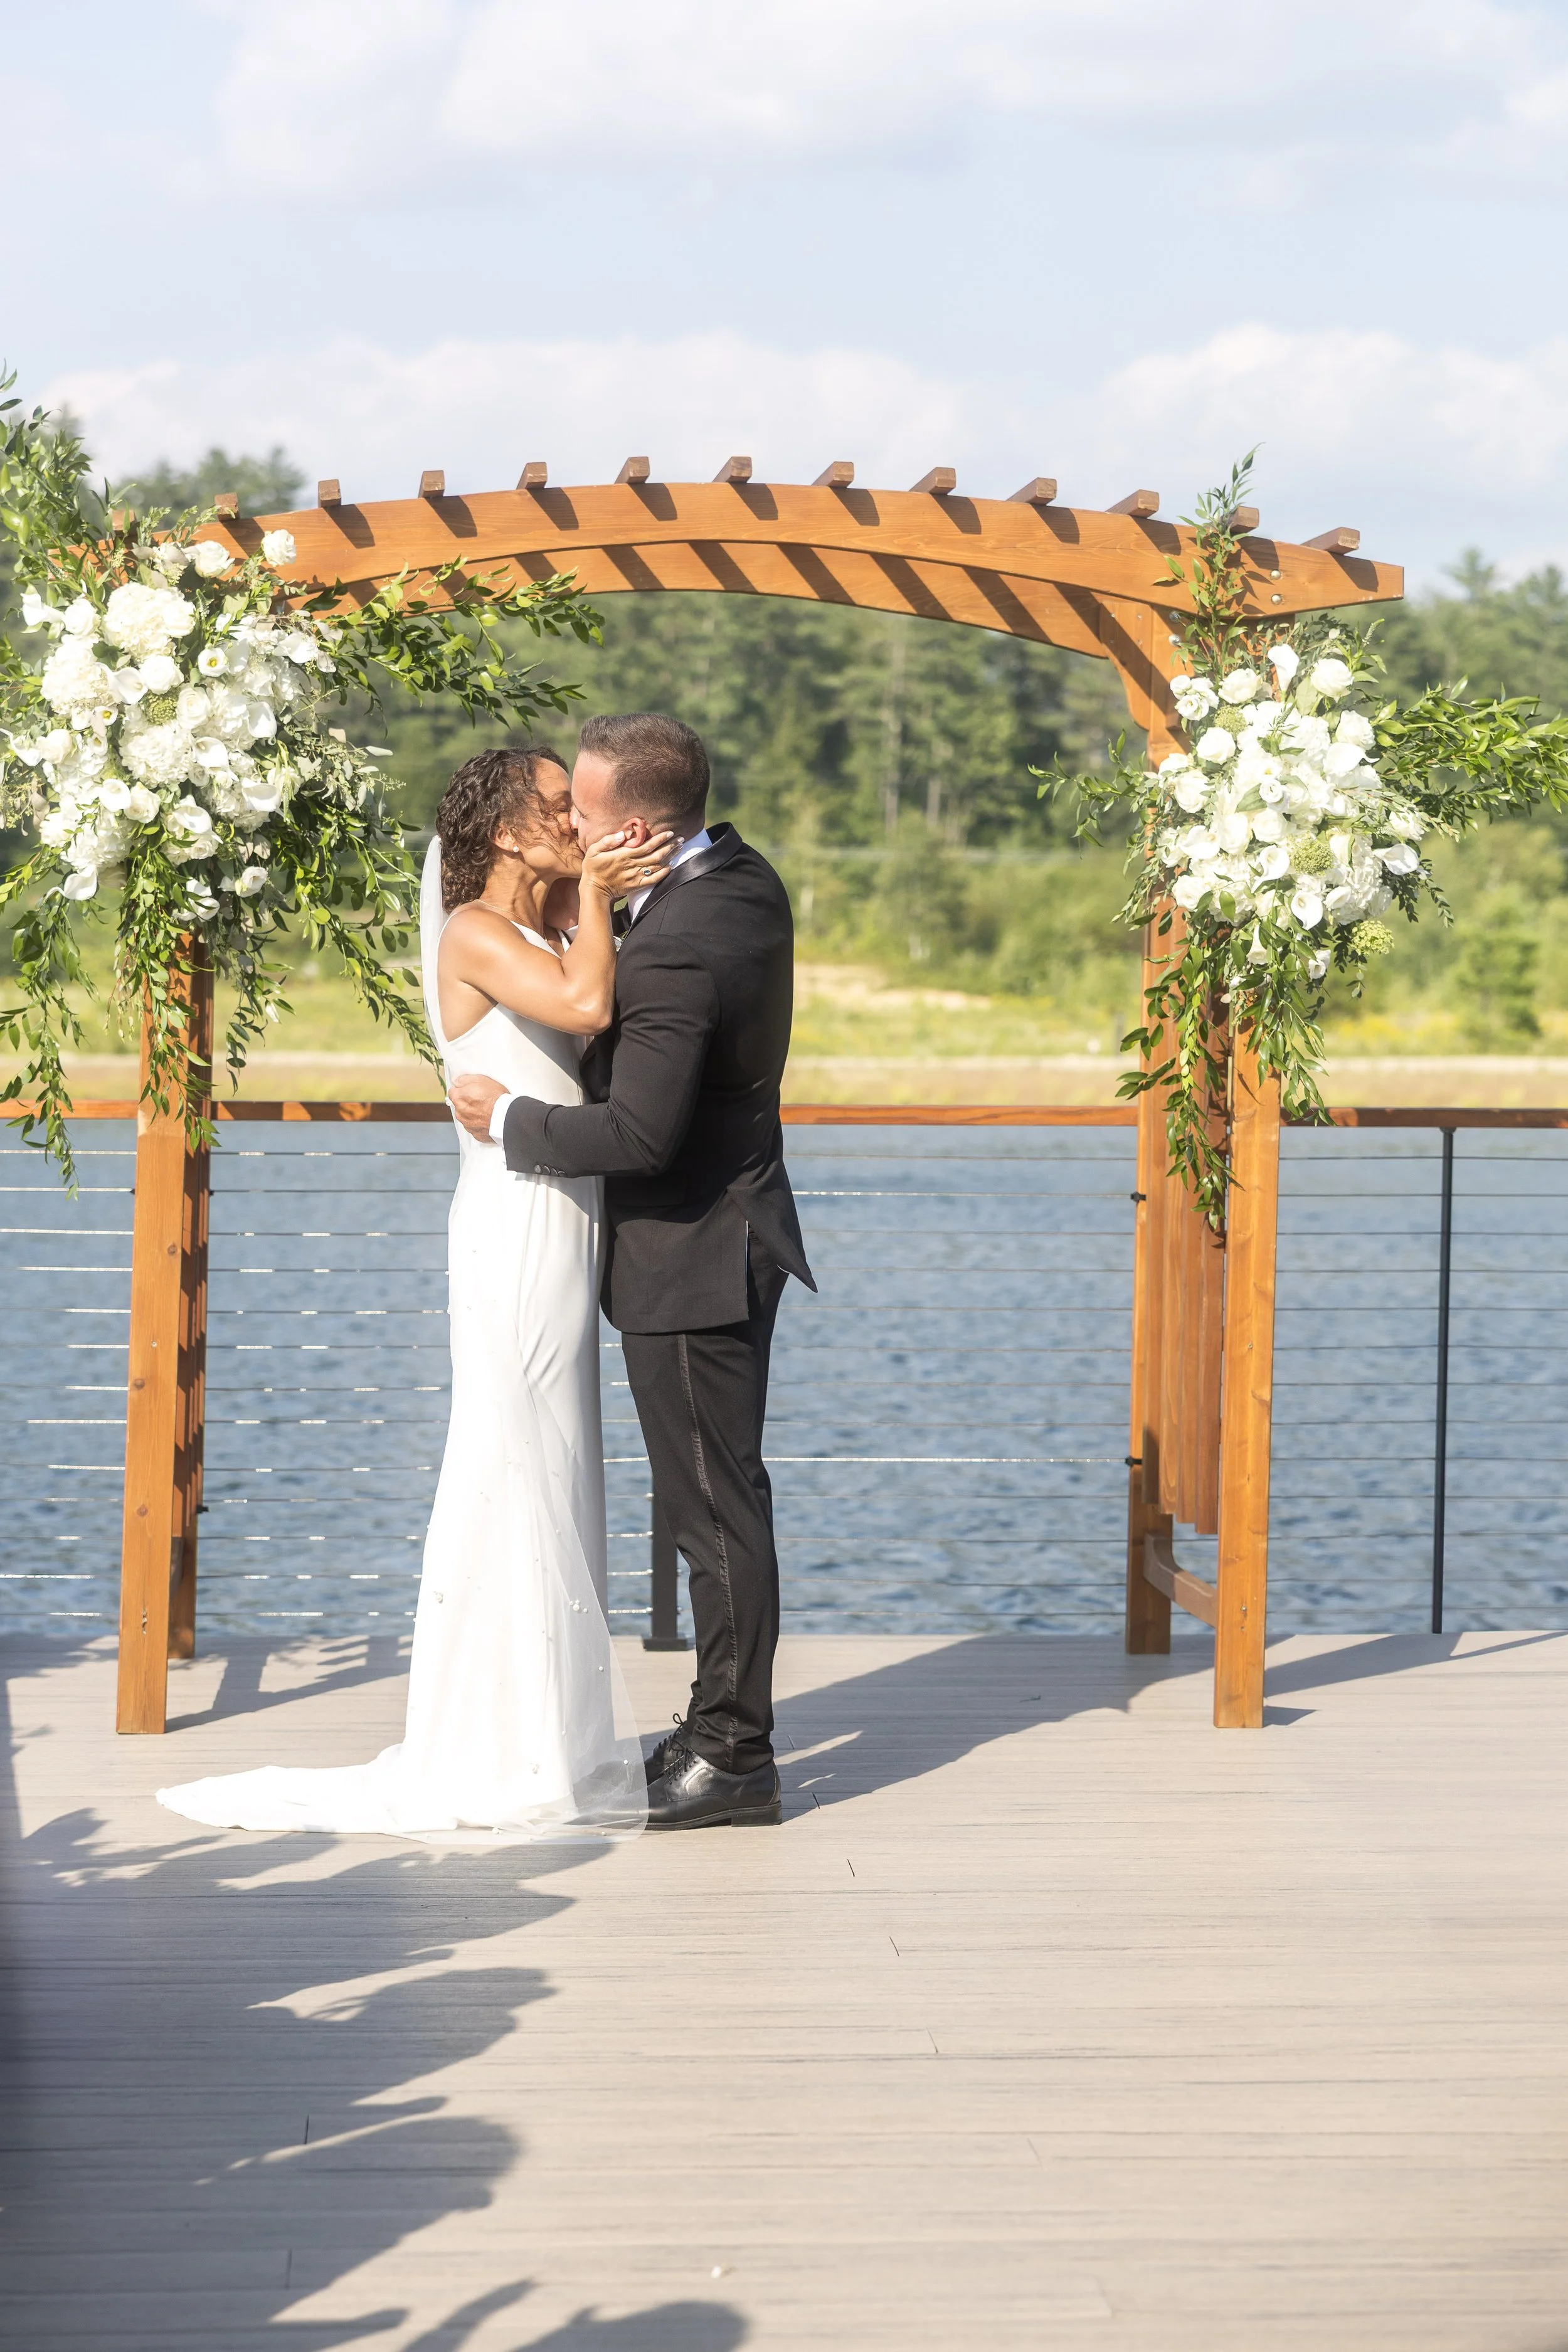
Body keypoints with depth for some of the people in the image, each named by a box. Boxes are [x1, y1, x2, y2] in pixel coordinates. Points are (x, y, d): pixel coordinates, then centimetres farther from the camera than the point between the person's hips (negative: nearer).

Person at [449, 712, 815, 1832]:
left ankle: (734, 1756, 8)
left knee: (716, 1509, -1)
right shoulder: (747, 878, 5)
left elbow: (638, 1133, -29)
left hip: (690, 1259, -10)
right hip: (734, 1229, 10)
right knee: (714, 1500, 17)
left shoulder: (675, 949, -26)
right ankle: (724, 1727, 26)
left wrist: (512, 1118, -14)